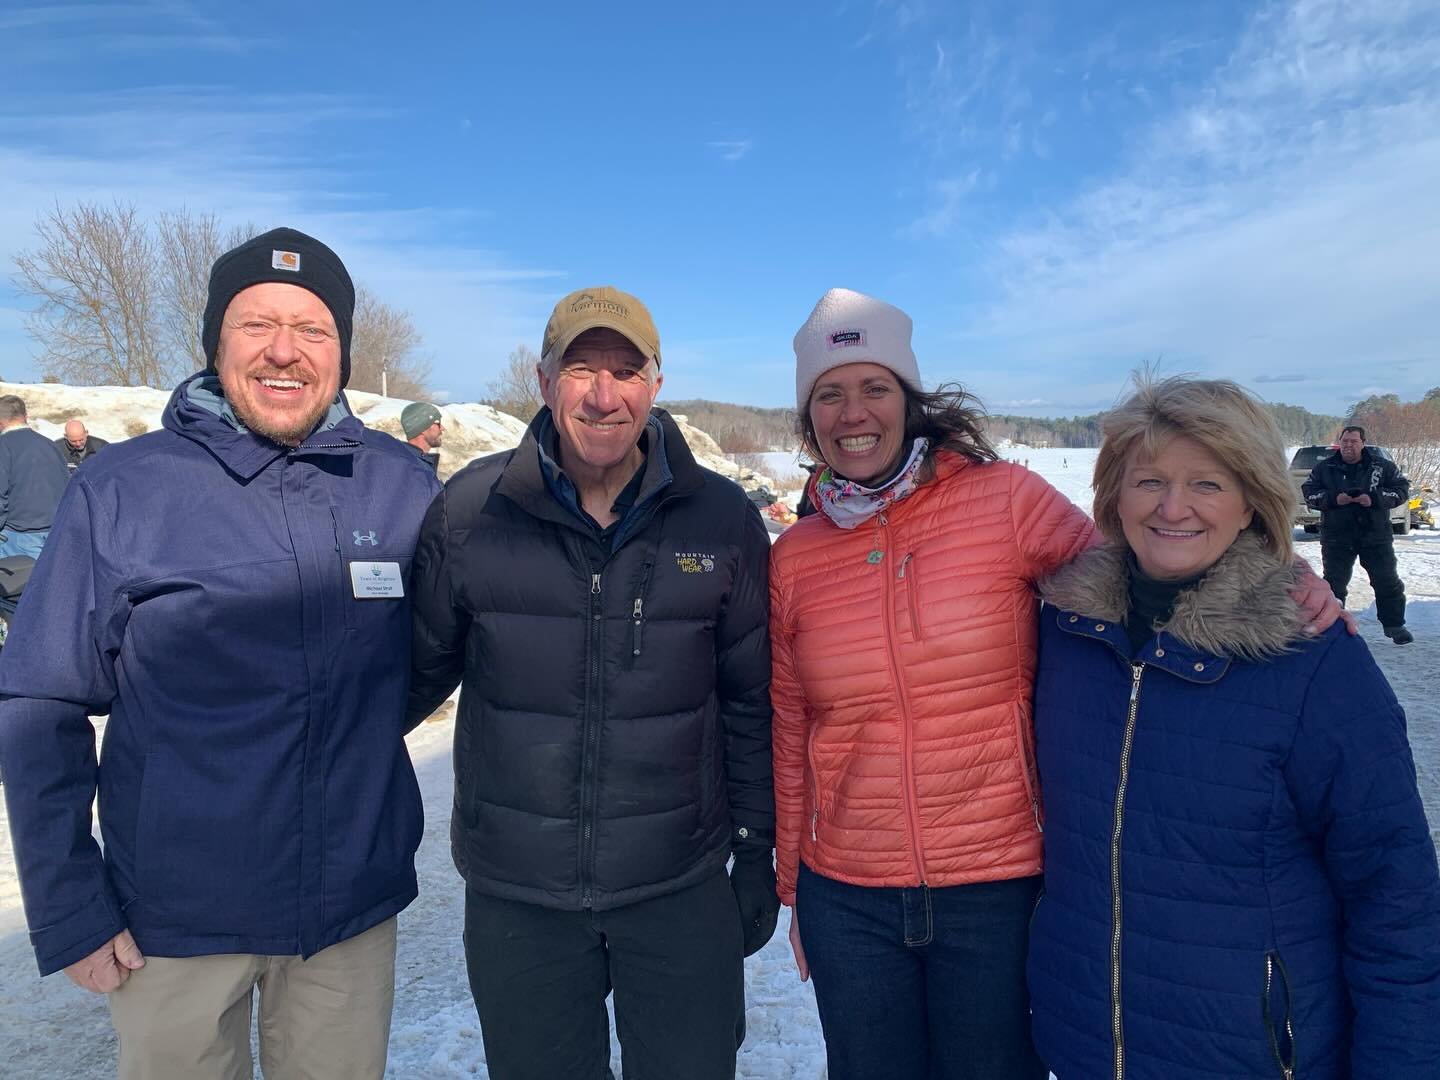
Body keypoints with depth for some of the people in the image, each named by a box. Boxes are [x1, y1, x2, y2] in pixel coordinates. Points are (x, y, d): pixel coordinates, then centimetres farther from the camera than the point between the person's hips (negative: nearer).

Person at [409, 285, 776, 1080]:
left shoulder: (723, 520, -7)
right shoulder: (470, 510, -8)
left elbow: (750, 706, 1)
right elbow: (419, 670, 4)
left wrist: (756, 853, 4)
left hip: (683, 890, 0)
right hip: (513, 894, 1)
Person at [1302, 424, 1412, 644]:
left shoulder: (1382, 465, 1)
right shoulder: (1323, 467, 1)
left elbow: (1402, 489, 1)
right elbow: (1308, 493, 1)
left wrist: (1375, 498, -16)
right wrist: (1333, 498, -16)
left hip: (1376, 535, 0)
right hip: (1336, 537, 0)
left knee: (1387, 581, 5)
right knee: (1334, 582, 5)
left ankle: (1394, 625, 19)